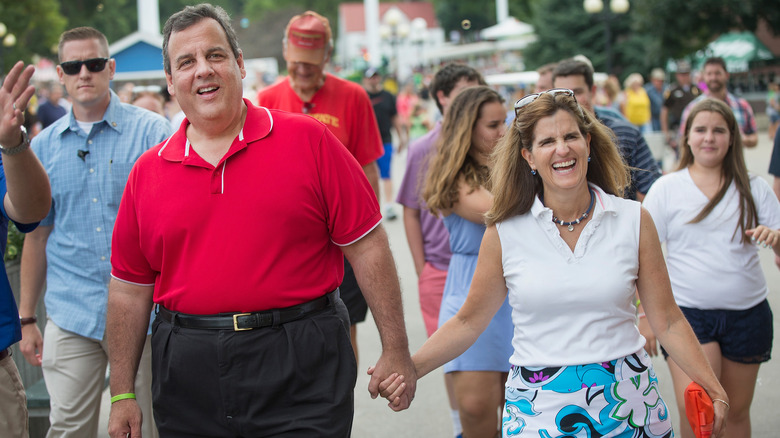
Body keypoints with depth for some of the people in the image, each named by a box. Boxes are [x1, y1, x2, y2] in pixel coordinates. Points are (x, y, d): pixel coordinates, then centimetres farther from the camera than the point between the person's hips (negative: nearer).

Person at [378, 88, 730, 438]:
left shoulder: (633, 221, -2)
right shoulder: (504, 234, -3)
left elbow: (668, 321, 2)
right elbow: (468, 322, 4)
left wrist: (715, 392, -7)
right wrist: (408, 368, -7)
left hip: (627, 402, 1)